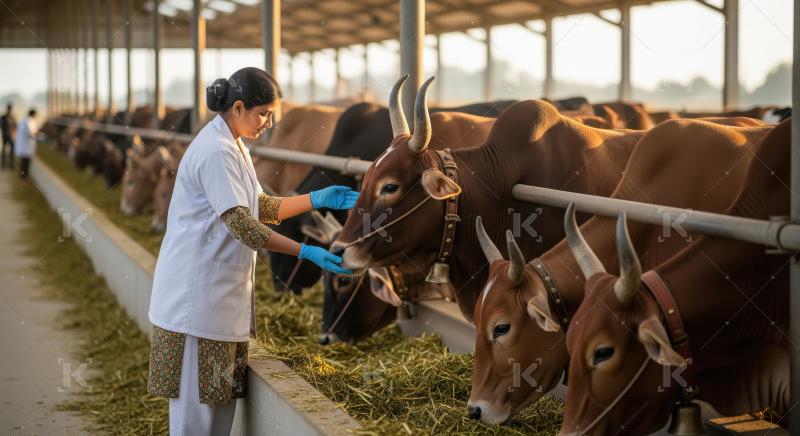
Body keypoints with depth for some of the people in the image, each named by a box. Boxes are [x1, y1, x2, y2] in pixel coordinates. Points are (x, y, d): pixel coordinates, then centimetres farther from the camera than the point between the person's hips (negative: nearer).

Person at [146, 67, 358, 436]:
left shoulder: (232, 147, 14)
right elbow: (241, 224, -24)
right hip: (197, 292, -10)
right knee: (196, 401, -3)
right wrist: (305, 252, -26)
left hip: (221, 294, 10)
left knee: (221, 392, 12)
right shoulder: (216, 152, -18)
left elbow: (261, 208, 17)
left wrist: (318, 199, 8)